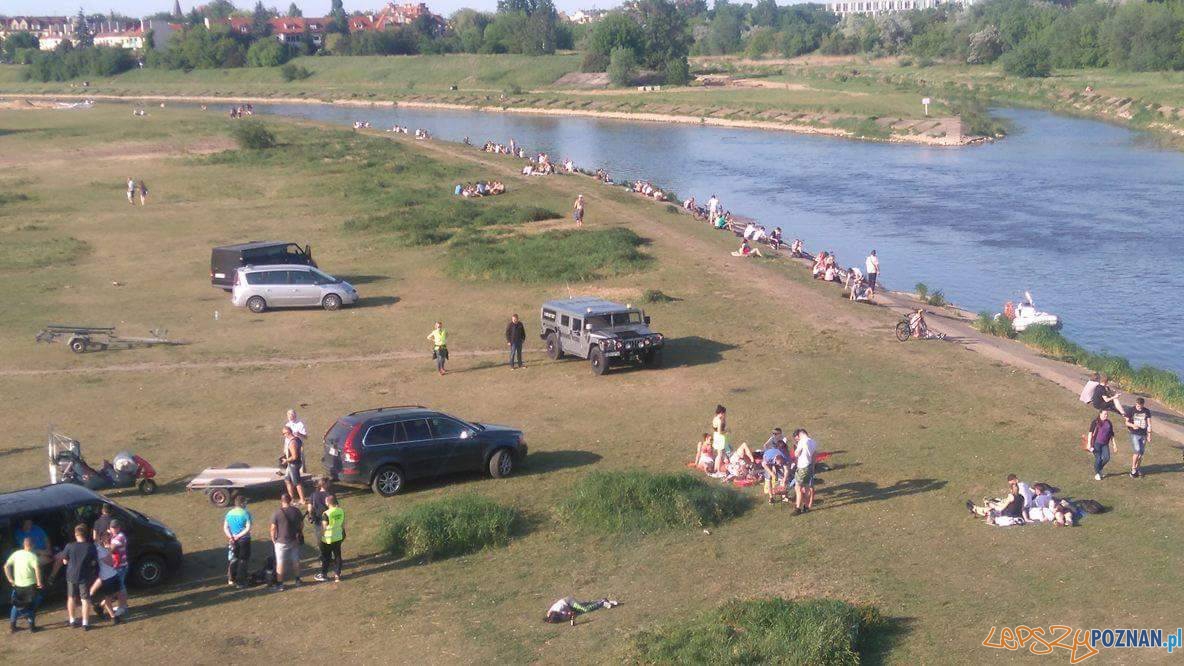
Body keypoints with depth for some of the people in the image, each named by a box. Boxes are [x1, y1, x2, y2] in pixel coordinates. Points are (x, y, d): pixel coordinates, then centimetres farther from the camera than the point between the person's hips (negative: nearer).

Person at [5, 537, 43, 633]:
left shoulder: (16, 554, 1)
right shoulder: (33, 556, -13)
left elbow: (6, 566, 4)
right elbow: (37, 568, -28)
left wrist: (10, 579, 10)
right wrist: (39, 582, -18)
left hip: (18, 585, 4)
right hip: (30, 585, -4)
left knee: (16, 605, 21)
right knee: (32, 606, 12)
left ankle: (12, 624, 20)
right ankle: (31, 625, 13)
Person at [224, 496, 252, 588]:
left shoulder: (229, 513, 3)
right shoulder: (245, 513, -12)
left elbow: (225, 528, -1)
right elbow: (248, 528, -20)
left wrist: (230, 536, -10)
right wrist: (238, 536, -15)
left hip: (233, 541, 5)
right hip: (244, 540, -5)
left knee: (233, 560, 19)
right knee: (243, 561, 4)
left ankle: (231, 579, 23)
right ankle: (240, 583, 6)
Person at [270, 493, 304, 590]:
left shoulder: (277, 513, -17)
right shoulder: (296, 511, -6)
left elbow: (273, 528, -13)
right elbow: (302, 524, 4)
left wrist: (273, 538, 3)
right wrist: (299, 533, 20)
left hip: (281, 541, -4)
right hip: (295, 541, 4)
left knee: (280, 563, 7)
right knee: (296, 561, 19)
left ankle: (279, 584, 11)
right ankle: (297, 580, 31)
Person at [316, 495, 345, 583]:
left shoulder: (326, 514, -23)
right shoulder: (341, 511, -5)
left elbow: (323, 527, -18)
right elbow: (343, 524, 6)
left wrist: (321, 536, -4)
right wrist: (343, 533, 19)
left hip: (328, 539, -5)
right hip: (338, 537, 5)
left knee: (325, 557, 10)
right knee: (337, 555, 14)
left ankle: (323, 575, 21)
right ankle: (337, 575, 19)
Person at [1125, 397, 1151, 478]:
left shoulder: (1147, 411, 1)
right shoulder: (1131, 410, -7)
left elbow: (1149, 424, 6)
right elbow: (1127, 422, 0)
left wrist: (1149, 436, 3)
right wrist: (1132, 425, -21)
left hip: (1143, 435, 3)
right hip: (1134, 434, -3)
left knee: (1141, 453, 8)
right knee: (1137, 451, -16)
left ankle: (1138, 468, 25)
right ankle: (1133, 469, -2)